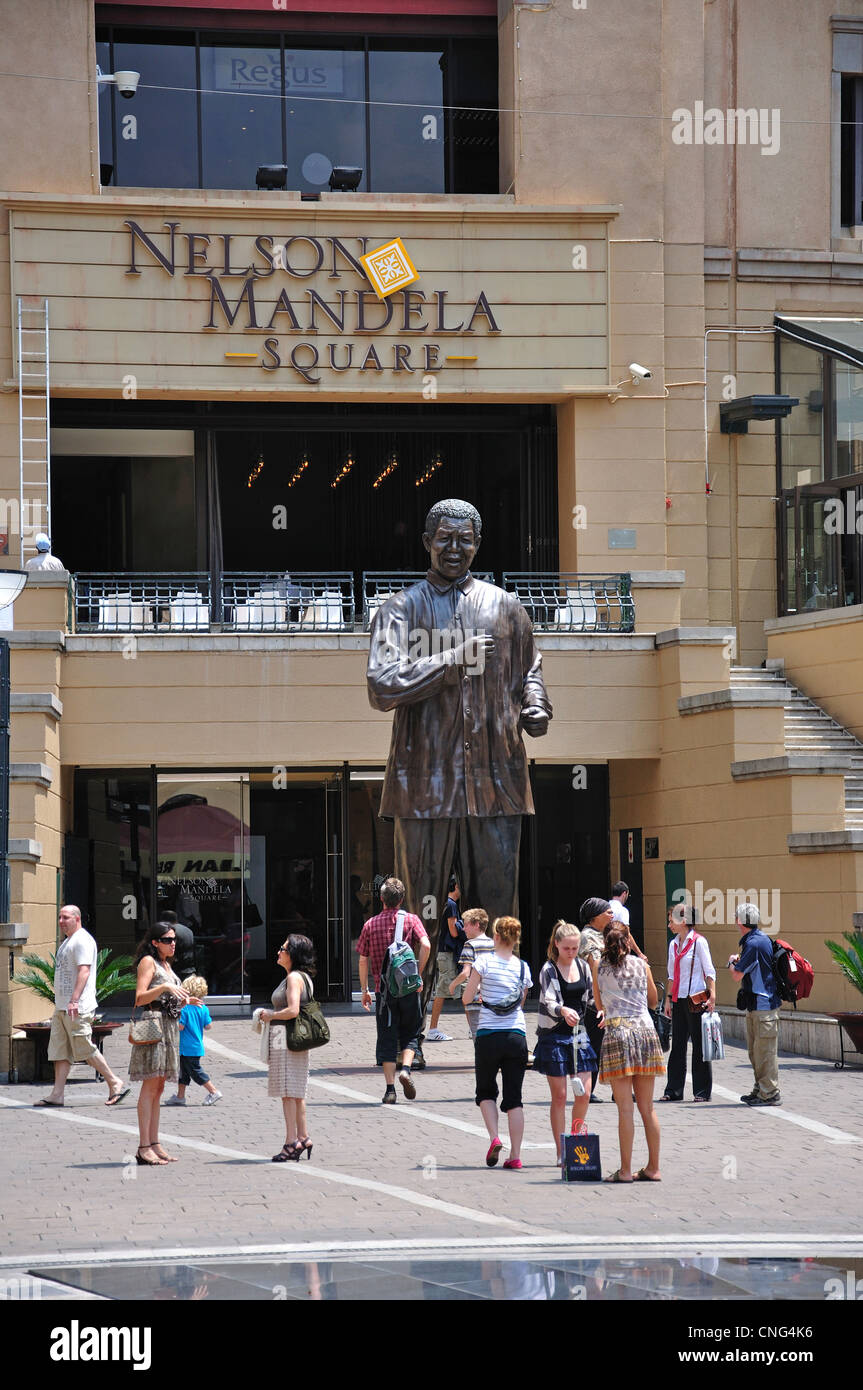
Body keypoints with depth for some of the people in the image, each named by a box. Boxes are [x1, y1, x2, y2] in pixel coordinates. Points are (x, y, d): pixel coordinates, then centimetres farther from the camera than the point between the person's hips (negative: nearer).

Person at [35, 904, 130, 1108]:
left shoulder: (82, 940, -12)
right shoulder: (67, 941, 20)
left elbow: (84, 971, -22)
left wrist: (74, 1000, -31)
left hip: (78, 1007, -10)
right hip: (62, 1007, 10)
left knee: (85, 1049, -7)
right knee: (59, 1051, 5)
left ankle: (116, 1084, 3)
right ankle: (57, 1095, 3)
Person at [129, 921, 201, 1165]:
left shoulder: (166, 964, 20)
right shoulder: (148, 962, -5)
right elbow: (140, 998, -14)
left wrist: (184, 1001, 11)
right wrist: (165, 987, -24)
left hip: (169, 1026, 9)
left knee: (158, 1088, 8)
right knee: (150, 1086, -11)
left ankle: (154, 1144, 9)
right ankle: (144, 1147, -13)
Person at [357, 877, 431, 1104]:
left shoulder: (371, 924, 3)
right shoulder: (411, 920, 0)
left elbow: (363, 960, 4)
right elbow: (425, 945, -15)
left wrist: (364, 990, 11)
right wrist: (418, 975, -5)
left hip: (384, 989, 0)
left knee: (387, 1039, 4)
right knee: (409, 1034, 14)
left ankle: (390, 1089, -1)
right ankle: (405, 1068, -11)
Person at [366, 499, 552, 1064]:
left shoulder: (505, 608, 13)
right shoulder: (401, 609, 5)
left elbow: (528, 671, 25)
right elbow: (383, 686, -8)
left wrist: (535, 707, 3)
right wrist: (454, 659, -13)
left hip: (497, 778, 2)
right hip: (426, 779, -2)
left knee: (500, 910, -1)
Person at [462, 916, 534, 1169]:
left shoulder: (484, 961, -4)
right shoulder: (523, 967, 6)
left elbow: (467, 998, -2)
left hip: (488, 1035, -2)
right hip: (516, 1035, 2)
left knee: (486, 1091, 16)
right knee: (514, 1096, 6)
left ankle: (494, 1137, -6)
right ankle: (515, 1155, 0)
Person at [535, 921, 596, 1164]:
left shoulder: (583, 966, 7)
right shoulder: (549, 970, -10)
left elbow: (591, 996, 20)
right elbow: (548, 1002, -25)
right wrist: (563, 1011, -43)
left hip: (579, 1033, 5)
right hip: (554, 1035, -5)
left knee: (584, 1094, 2)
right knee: (559, 1096, -3)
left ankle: (576, 1138, 25)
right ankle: (561, 1152, 2)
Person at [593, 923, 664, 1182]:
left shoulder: (599, 967, 3)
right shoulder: (641, 965, 8)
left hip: (617, 1031, -3)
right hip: (645, 1030, 3)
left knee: (625, 1108, -5)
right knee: (647, 1108, 8)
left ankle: (625, 1170, -7)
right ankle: (653, 1168, 11)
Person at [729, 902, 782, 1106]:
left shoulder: (754, 944, -19)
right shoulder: (761, 939, 13)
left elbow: (737, 975, -17)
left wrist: (732, 962, 2)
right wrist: (738, 960, 12)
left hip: (763, 1005, -11)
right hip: (756, 1005, 11)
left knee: (765, 1051, -6)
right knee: (755, 1050, 16)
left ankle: (769, 1093, -3)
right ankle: (760, 1090, 24)